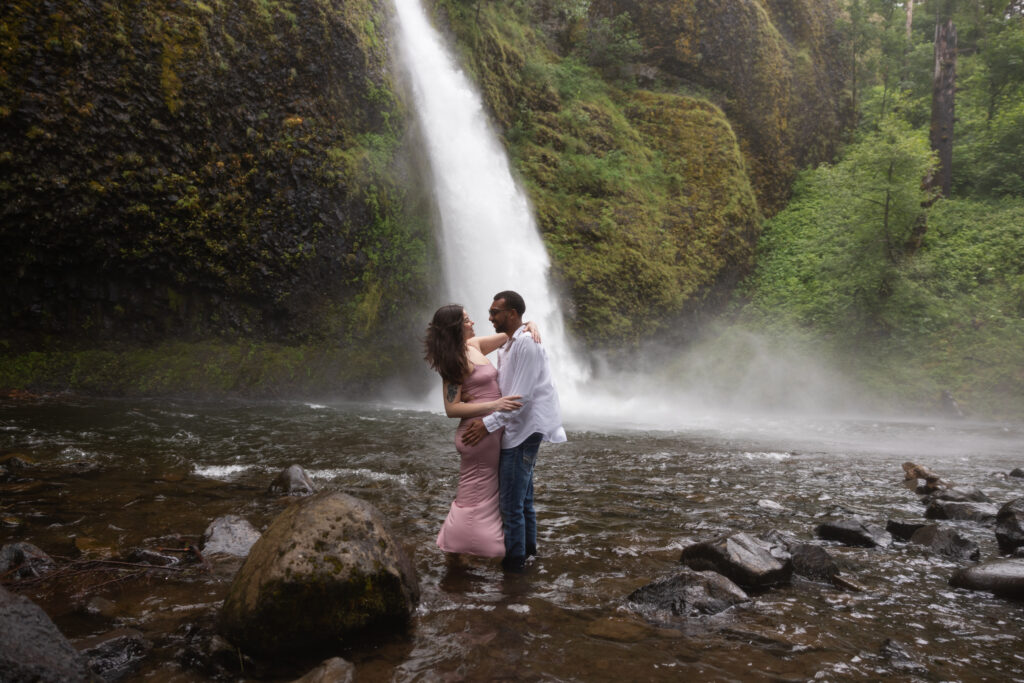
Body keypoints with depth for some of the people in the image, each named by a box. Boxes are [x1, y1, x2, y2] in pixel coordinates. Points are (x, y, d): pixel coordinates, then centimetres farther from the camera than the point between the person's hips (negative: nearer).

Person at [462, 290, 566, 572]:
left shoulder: (527, 344, -19)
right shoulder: (506, 345, 13)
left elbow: (521, 396, -23)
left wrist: (489, 424, -23)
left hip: (525, 428, -10)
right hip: (518, 427, 10)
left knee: (510, 498, -4)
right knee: (522, 494, 20)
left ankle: (514, 557, 8)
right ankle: (527, 546, 33)